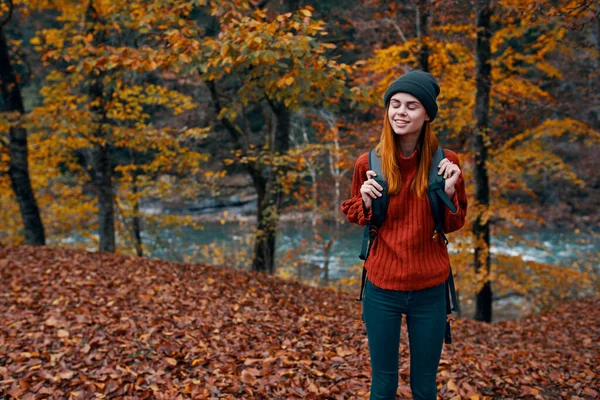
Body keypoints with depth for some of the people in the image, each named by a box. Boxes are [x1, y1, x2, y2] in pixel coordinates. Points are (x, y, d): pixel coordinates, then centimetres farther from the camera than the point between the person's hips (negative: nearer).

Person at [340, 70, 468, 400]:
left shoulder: (445, 162, -5)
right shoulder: (368, 163, -6)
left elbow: (454, 225, 5)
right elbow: (354, 215, 9)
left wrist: (450, 191, -14)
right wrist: (366, 201, -12)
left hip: (429, 289, 0)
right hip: (381, 288, 0)